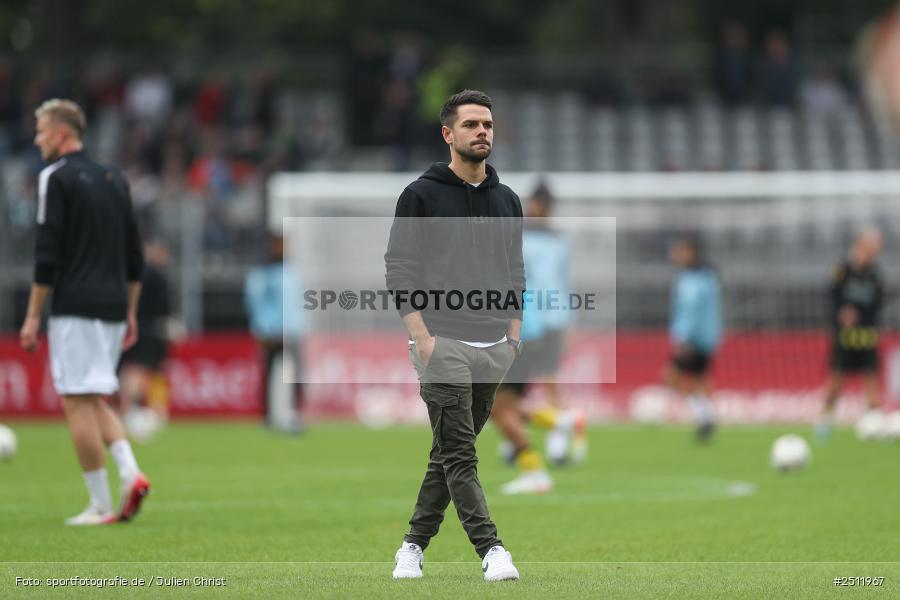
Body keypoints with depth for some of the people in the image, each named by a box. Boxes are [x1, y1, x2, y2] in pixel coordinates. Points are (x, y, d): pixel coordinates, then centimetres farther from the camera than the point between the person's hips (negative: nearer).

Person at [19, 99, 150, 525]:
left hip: (75, 307, -7)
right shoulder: (114, 180, 15)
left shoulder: (56, 178, -6)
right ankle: (130, 473, -3)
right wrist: (130, 313, 22)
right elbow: (134, 257, 17)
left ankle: (101, 506, -3)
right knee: (95, 401, 17)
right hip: (113, 307, 7)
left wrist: (33, 316, -9)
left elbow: (47, 254, -12)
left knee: (77, 402, -2)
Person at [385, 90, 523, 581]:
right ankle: (491, 550, -17)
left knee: (450, 452, 10)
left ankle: (414, 545, 20)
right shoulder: (421, 195, -3)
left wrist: (513, 336, 7)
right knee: (458, 452, -11)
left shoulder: (507, 201, 13)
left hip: (493, 349, 6)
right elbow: (399, 269, -6)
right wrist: (421, 336, -14)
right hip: (442, 343, -5)